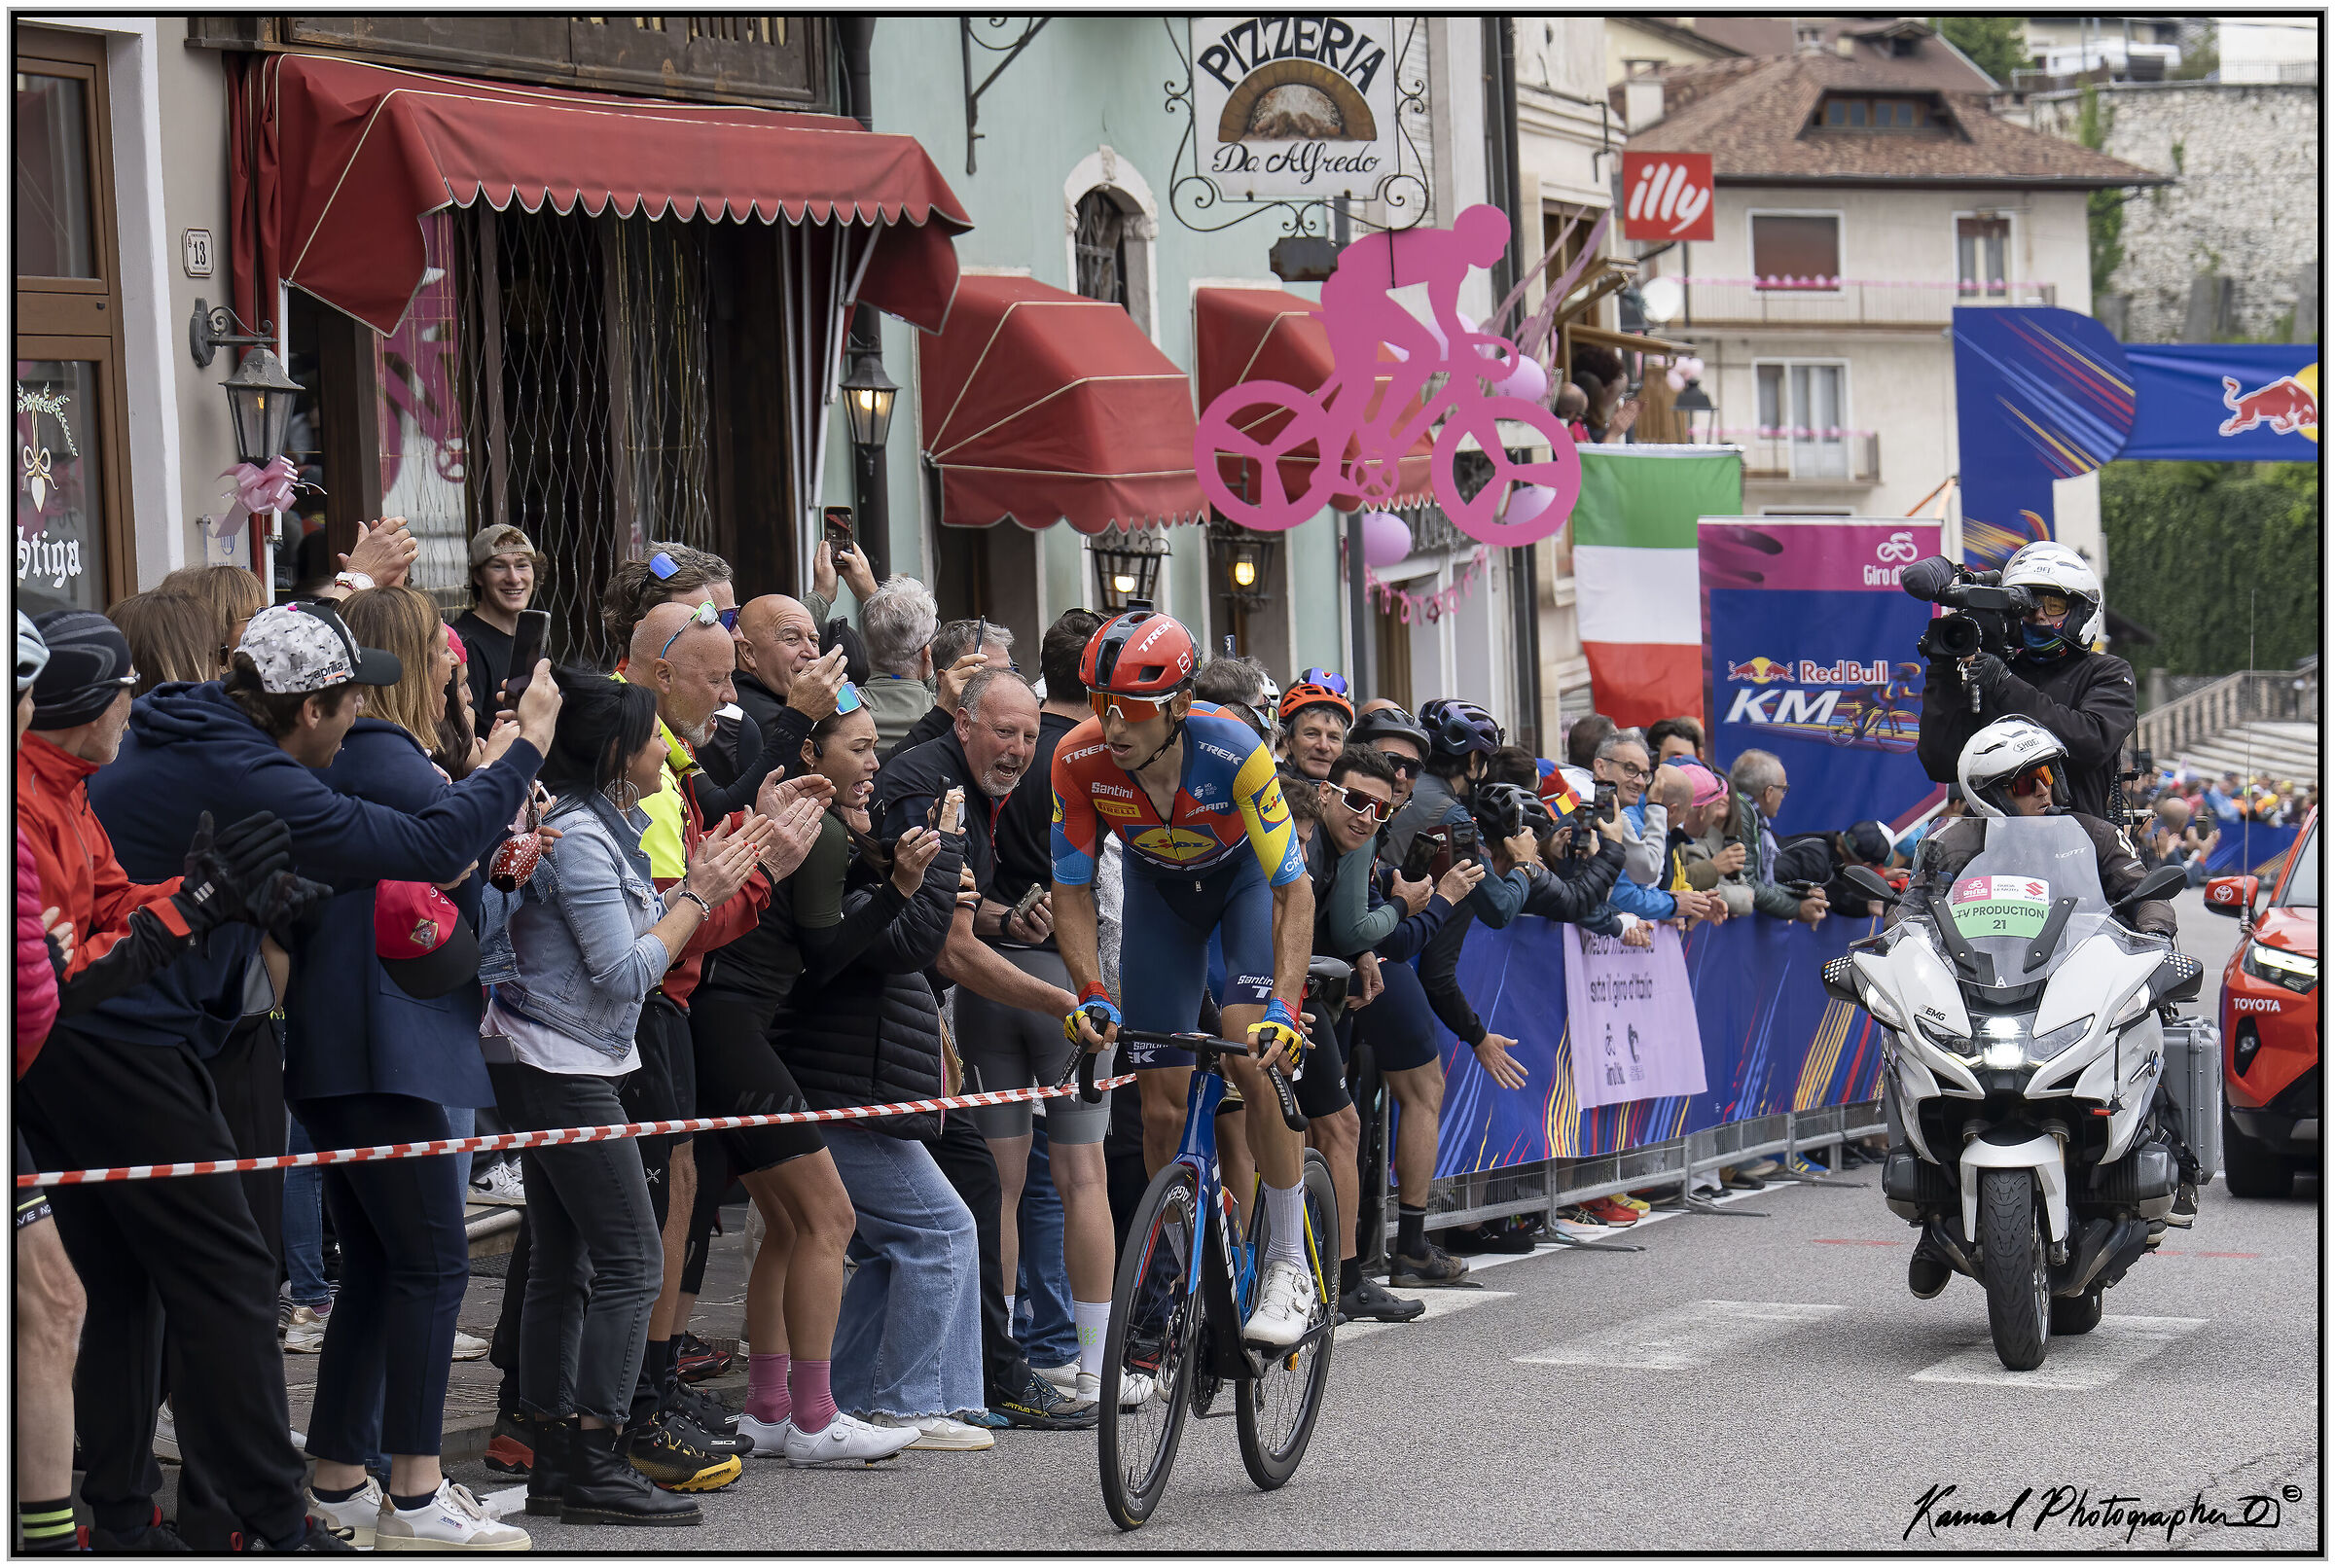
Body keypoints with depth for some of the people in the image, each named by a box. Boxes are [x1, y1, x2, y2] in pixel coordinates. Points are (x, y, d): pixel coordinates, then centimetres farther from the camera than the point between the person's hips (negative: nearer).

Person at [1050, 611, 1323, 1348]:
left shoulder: (1232, 752, -36)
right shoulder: (1079, 759, -28)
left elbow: (1293, 890, -31)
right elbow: (1072, 890, -18)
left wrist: (1283, 1007, -42)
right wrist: (1092, 997, -31)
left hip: (1246, 877, -3)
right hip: (1158, 888, 3)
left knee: (1253, 1057, -24)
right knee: (1161, 1105, -2)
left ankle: (1290, 1266, -13)